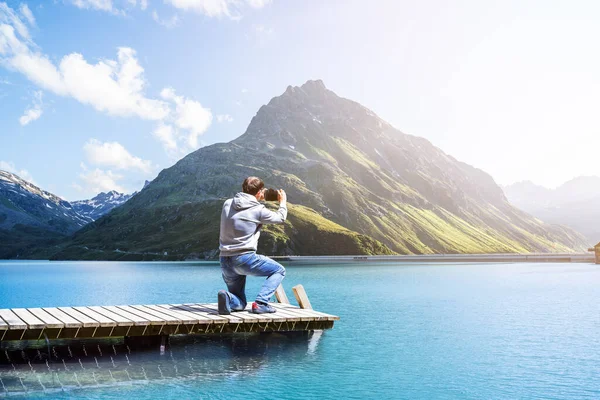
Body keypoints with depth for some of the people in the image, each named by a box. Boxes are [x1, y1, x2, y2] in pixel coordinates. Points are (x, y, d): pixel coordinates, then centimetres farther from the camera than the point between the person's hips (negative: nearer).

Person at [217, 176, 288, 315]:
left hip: (225, 261, 6)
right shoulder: (258, 210, -8)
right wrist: (283, 201, 27)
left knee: (239, 304, 21)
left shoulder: (227, 204, 6)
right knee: (279, 271, 15)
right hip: (244, 258, -6)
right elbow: (280, 218, 9)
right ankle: (260, 303, -3)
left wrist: (257, 200, 30)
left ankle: (227, 298, -15)